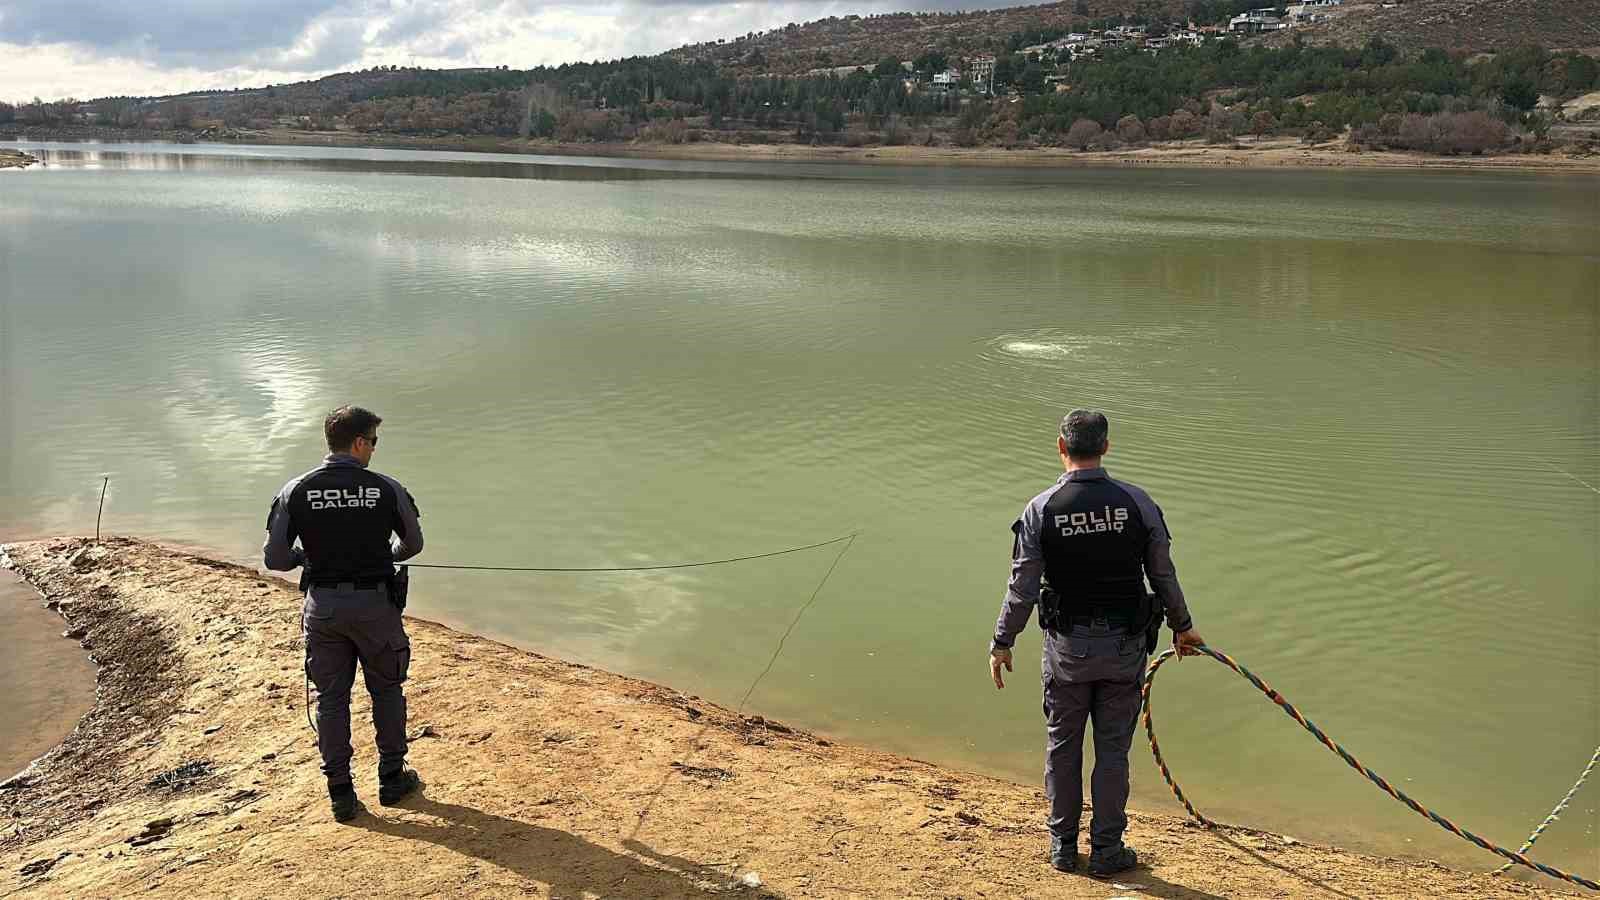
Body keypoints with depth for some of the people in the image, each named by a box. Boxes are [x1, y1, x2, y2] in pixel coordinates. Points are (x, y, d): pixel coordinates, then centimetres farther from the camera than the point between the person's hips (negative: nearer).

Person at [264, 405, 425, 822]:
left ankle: (341, 794, 14)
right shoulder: (388, 490, -7)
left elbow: (274, 559, -3)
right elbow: (413, 545, 8)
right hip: (374, 604, -1)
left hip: (322, 607, 2)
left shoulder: (296, 491, -4)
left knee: (331, 697, 11)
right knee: (386, 690, 17)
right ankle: (392, 778, 25)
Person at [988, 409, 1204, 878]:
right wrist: (1182, 627, 17)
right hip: (1124, 646, 1)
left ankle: (1063, 846, 26)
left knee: (1062, 745, 14)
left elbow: (1022, 589, -8)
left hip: (1067, 647, 0)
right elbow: (1164, 576, 1)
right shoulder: (1137, 502, -7)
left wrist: (1001, 642, 5)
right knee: (1113, 749, 11)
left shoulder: (1040, 509, -11)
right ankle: (1107, 850, 20)